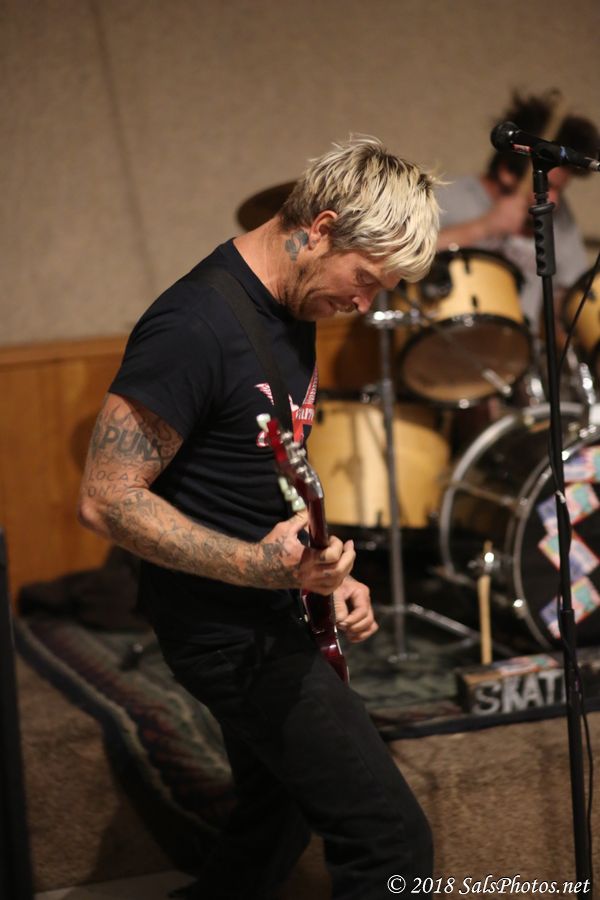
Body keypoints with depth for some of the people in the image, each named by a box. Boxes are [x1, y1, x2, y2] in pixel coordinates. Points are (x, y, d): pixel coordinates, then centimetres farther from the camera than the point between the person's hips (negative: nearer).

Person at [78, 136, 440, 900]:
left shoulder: (292, 311, 8)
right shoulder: (195, 325, -23)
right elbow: (108, 499, -24)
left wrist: (324, 567, 7)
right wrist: (261, 566, -31)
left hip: (269, 615, 10)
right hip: (225, 629, -10)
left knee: (276, 823, 25)